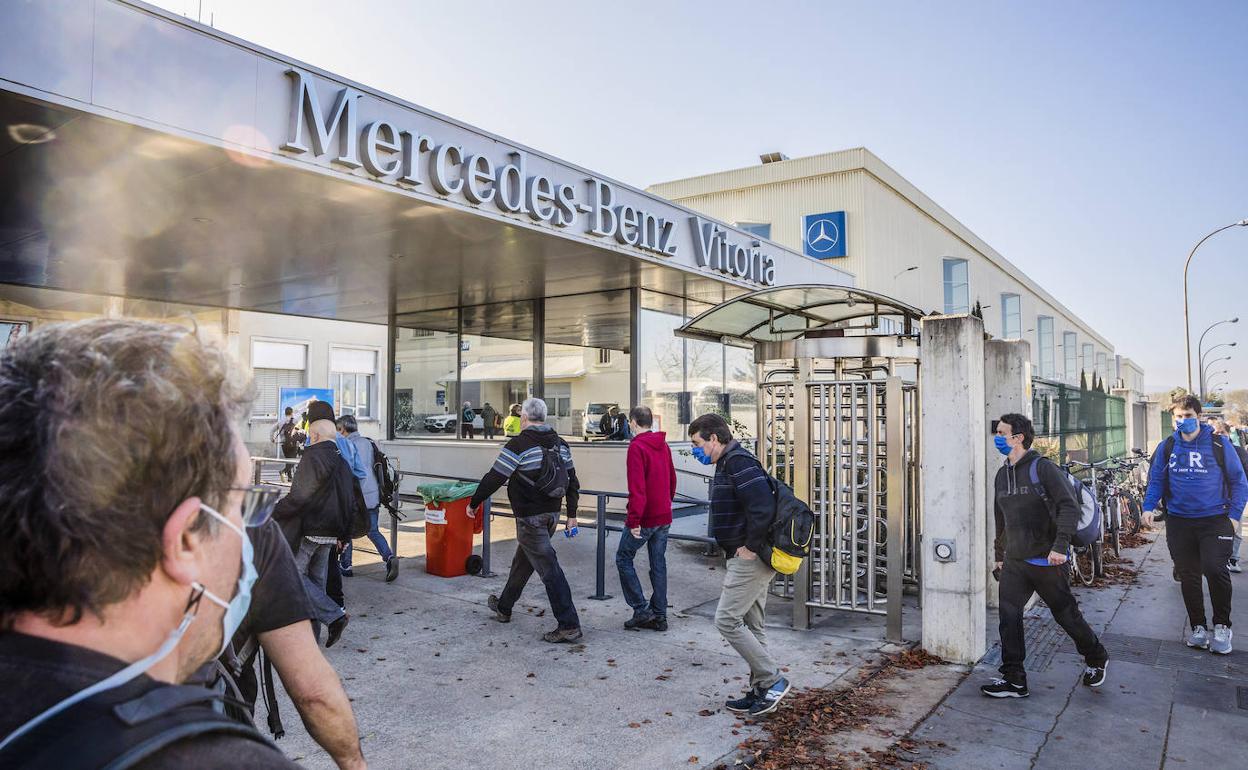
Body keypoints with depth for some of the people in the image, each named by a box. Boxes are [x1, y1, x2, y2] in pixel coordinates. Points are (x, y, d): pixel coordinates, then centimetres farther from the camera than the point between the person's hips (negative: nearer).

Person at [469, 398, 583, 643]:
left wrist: (474, 503, 2)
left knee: (549, 569, -6)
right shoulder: (560, 443, 7)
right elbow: (572, 481, 10)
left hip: (530, 518, -8)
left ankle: (569, 625, -6)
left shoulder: (518, 445, -15)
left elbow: (494, 478, -12)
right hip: (552, 514, 8)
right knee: (522, 562, 23)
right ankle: (504, 607, 41)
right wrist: (571, 515, 17)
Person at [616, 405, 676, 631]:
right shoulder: (663, 445, 9)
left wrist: (634, 520, -20)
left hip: (645, 518, -7)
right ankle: (659, 616, 16)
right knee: (658, 564, 12)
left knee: (623, 558, 7)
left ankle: (641, 610, 4)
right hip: (664, 517, 7)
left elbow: (637, 487, -21)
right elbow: (672, 480, 16)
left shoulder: (637, 447, -15)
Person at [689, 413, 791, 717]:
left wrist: (750, 547, -19)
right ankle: (761, 691, 22)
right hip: (751, 558, 11)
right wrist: (748, 547, 13)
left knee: (727, 620, -7)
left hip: (750, 558, -11)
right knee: (752, 626, 14)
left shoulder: (738, 462, -18)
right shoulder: (729, 463, 15)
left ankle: (773, 681, 1)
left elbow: (763, 507, -29)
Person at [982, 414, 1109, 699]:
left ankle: (1096, 659, 37)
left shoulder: (1042, 467, -12)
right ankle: (1013, 679, 4)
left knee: (1066, 615, 10)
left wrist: (1060, 546, -25)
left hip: (1047, 561, -6)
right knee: (1009, 616, -3)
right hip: (1014, 562, 6)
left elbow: (1069, 506, -17)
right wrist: (999, 555, 22)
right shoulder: (1002, 474, 10)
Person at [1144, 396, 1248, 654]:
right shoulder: (1167, 447, 4)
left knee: (1215, 569, -16)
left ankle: (1222, 625, 5)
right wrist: (1148, 507, -5)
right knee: (1188, 576, 8)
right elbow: (1156, 480, 9)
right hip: (1179, 521, 3)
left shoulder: (1219, 444, -2)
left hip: (1214, 520, -3)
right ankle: (1198, 627, 22)